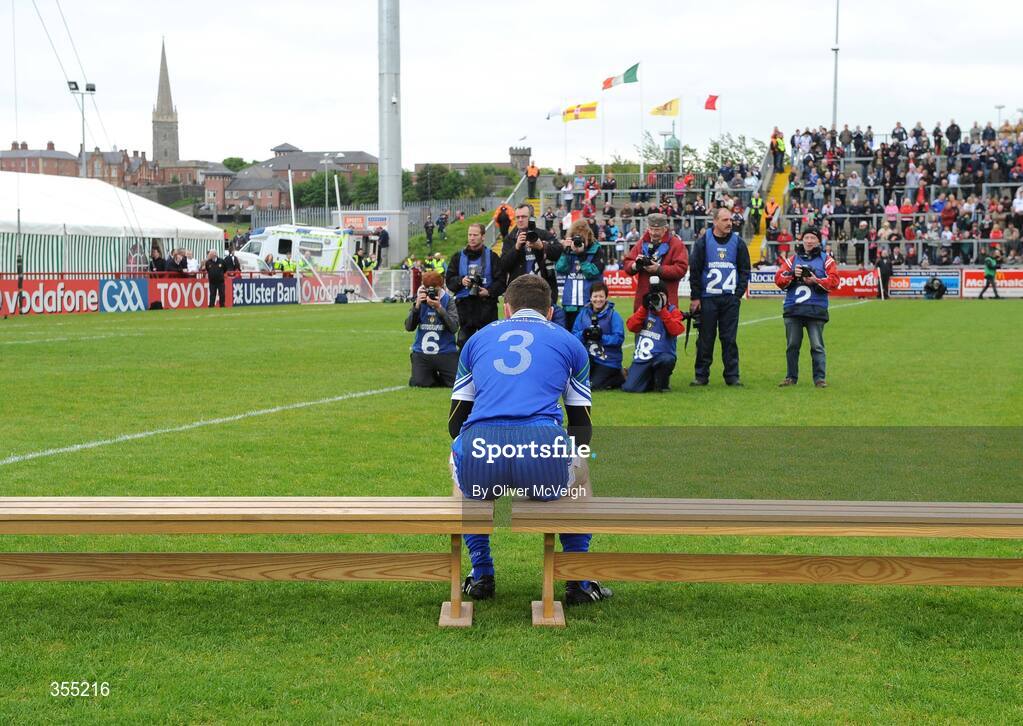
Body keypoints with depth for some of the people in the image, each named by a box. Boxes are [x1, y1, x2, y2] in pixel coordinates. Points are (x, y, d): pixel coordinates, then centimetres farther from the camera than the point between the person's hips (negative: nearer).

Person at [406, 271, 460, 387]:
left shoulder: (448, 300, -2)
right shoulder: (420, 301, 3)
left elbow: (454, 328, -15)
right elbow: (409, 327, -7)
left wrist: (439, 308, -25)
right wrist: (417, 306, -18)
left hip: (446, 351, -1)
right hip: (421, 352, 1)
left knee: (455, 383, -10)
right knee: (418, 383, -13)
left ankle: (440, 376, 25)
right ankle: (433, 376, 22)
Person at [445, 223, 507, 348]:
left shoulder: (492, 256, 5)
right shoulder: (458, 257, 11)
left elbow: (501, 281, 0)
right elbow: (449, 280, 8)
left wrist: (489, 292, -15)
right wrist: (461, 281, -11)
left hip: (486, 306, -2)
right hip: (464, 306, 2)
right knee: (463, 341, 2)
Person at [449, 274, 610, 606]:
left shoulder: (478, 339, 28)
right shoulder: (570, 342, 24)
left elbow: (456, 421, 30)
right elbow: (582, 426, 27)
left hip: (480, 456, 1)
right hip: (544, 455, -1)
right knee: (581, 472, 36)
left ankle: (481, 575, 34)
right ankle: (579, 582, 30)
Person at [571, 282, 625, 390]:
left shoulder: (613, 315, -9)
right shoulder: (583, 314, 4)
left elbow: (619, 338, -14)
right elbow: (574, 335, 2)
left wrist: (601, 337, -25)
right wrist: (583, 334, -19)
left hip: (608, 360, -5)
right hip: (589, 358, 5)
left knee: (593, 385, -17)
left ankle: (619, 378, 10)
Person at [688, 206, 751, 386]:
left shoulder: (738, 243, 7)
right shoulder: (703, 242, 2)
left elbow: (744, 270, 10)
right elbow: (695, 270, 3)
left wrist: (739, 293, 0)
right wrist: (695, 297, -2)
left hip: (730, 298, 1)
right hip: (708, 298, -1)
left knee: (729, 338, 1)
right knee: (705, 338, 2)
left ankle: (732, 376, 6)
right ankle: (701, 375, 9)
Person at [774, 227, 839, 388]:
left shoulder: (826, 259, 9)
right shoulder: (793, 259, 16)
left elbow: (833, 281, -3)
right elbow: (778, 278, 6)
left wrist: (816, 281, -16)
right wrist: (792, 275, -11)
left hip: (816, 310, -3)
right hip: (792, 308, 3)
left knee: (817, 346, -4)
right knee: (792, 345, 5)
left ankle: (820, 378, 0)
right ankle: (791, 377, 13)